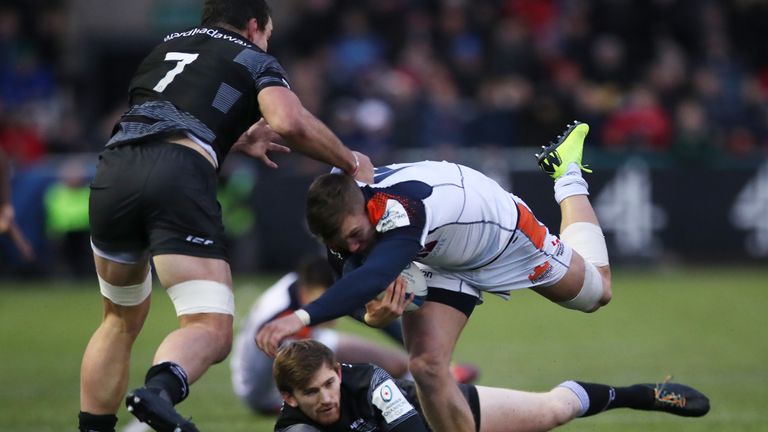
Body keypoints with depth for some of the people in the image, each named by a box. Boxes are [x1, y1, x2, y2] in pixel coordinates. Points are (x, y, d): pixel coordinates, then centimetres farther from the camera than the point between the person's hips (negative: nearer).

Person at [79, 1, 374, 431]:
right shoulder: (255, 61, 18)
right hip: (180, 177, -5)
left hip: (114, 169, 5)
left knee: (122, 319, 26)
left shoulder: (165, 48, 33)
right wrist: (352, 163, 12)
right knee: (211, 330, -9)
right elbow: (288, 122, -2)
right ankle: (159, 390, -40)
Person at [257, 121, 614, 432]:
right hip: (438, 260, 4)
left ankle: (566, 173, 44)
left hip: (502, 233, -4)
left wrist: (303, 316, -78)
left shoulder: (401, 208, -51)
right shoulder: (342, 209, -29)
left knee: (596, 291, 23)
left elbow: (374, 276, -67)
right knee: (427, 367, -15)